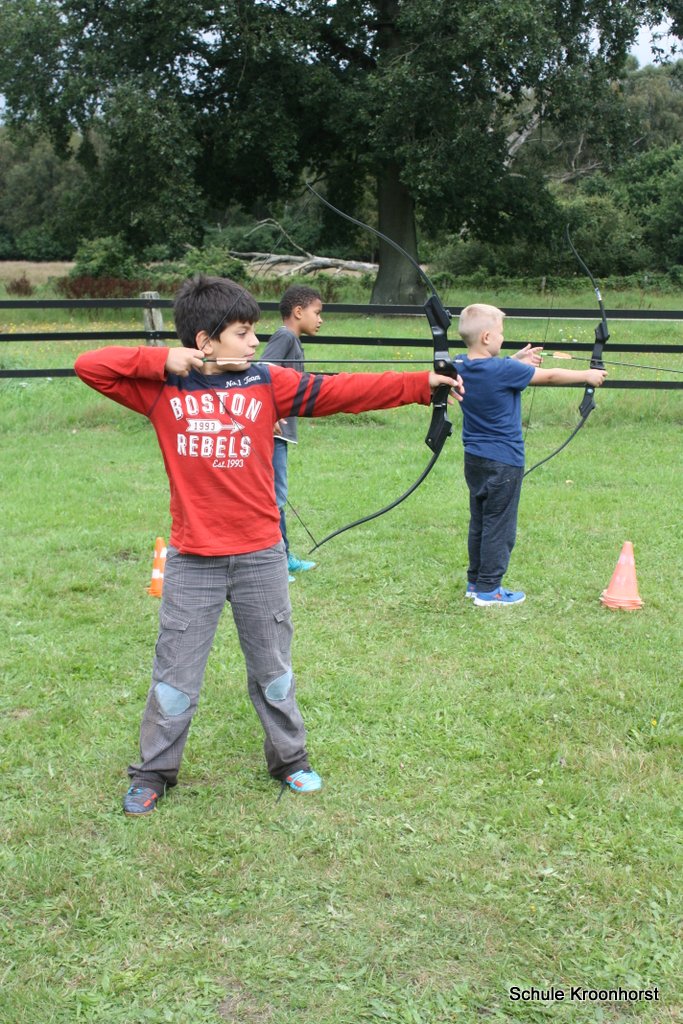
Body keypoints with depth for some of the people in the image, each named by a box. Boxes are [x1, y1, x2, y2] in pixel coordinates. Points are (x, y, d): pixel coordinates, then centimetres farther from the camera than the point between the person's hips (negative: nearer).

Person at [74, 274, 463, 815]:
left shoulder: (268, 383, -3)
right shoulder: (161, 388, -5)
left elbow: (343, 390, -9)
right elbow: (89, 365, -9)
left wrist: (421, 383, -15)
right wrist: (162, 361, -17)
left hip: (260, 556, 1)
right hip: (192, 560, -1)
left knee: (274, 670, 17)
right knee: (175, 678, 11)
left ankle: (289, 759, 37)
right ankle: (154, 773, 30)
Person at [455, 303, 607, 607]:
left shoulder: (461, 365, 0)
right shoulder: (503, 370, -20)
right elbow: (550, 376, -9)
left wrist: (517, 360, 17)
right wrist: (587, 375, 3)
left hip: (474, 458, 8)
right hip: (503, 461, -8)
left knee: (479, 522, 17)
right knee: (498, 525, 1)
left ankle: (475, 582, 26)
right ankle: (489, 590, 7)